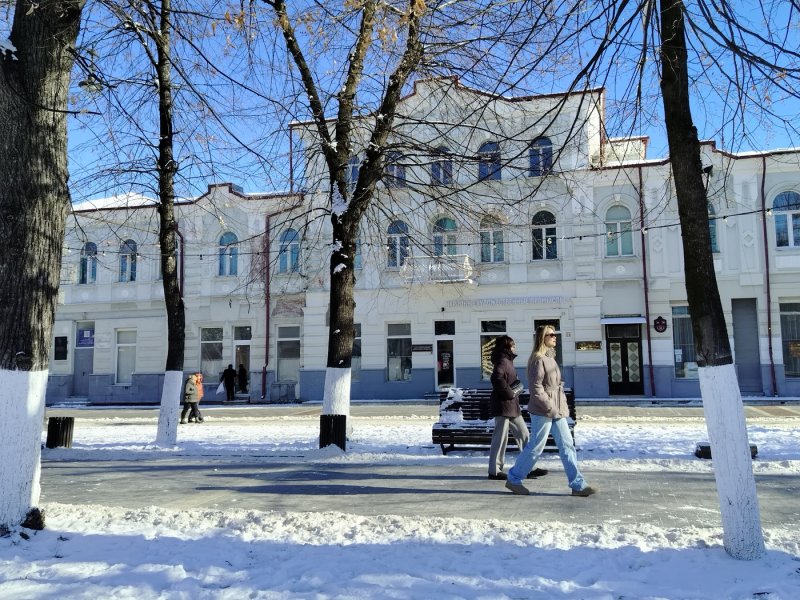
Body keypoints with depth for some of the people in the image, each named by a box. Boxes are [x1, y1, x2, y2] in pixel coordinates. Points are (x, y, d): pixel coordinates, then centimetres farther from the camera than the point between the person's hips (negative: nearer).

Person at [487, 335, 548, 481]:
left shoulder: (508, 361, 18)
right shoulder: (503, 361, -13)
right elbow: (497, 378, -31)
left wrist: (516, 389, 8)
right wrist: (510, 393, -21)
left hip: (512, 406, 10)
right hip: (503, 405, -10)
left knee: (524, 435, 11)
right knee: (501, 437, -3)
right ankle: (494, 471, 6)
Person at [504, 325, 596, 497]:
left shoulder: (550, 357, 14)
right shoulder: (538, 359, -14)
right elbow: (536, 387, -19)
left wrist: (563, 406, 12)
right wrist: (550, 408, -19)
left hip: (557, 410, 9)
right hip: (543, 411, -9)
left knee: (567, 445, 6)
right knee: (536, 447, 0)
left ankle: (578, 485, 9)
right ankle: (513, 479, 14)